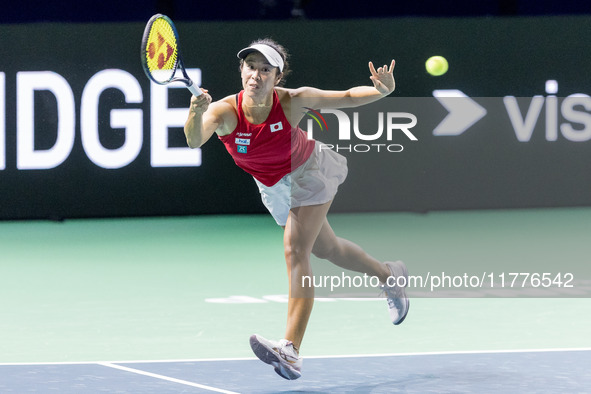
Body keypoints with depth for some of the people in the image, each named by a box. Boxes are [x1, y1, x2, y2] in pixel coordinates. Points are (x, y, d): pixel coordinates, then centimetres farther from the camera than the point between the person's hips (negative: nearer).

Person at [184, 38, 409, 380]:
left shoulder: (292, 102, -31)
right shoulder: (225, 111, -31)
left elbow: (346, 97, -18)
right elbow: (194, 141, -49)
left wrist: (382, 90, -37)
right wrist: (196, 113, -71)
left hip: (309, 174, -4)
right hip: (273, 187, 4)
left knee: (295, 249, -21)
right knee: (327, 249, 22)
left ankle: (291, 350, -30)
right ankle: (389, 275, 52)